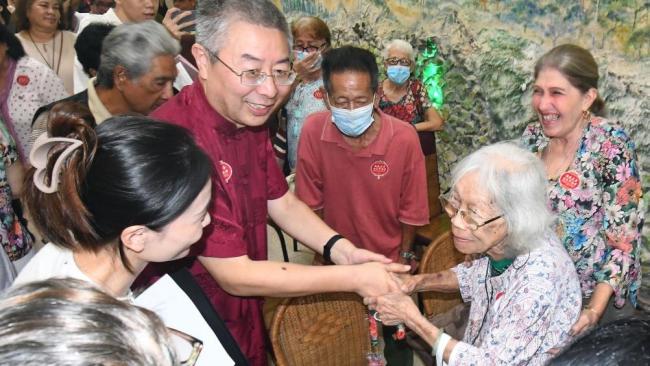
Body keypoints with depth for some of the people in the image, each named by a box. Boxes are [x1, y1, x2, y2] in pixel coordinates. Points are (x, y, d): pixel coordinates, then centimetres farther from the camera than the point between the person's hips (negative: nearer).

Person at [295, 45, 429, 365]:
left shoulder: (404, 139, -25)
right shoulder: (313, 131, -21)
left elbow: (410, 209, -9)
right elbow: (310, 202, -8)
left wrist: (405, 254, 2)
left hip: (388, 258, -1)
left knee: (396, 335, 21)